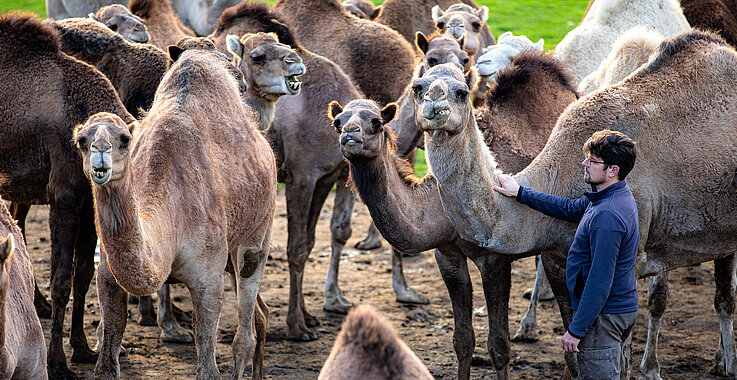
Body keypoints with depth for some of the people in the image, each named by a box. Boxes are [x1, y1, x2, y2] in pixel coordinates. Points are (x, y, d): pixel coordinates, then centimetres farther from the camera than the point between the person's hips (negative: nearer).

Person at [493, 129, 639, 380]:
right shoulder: (618, 197, 7)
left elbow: (600, 281, -26)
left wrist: (576, 330, -22)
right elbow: (570, 209, 23)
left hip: (603, 317, -11)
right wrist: (520, 193, 26)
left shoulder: (607, 216, -26)